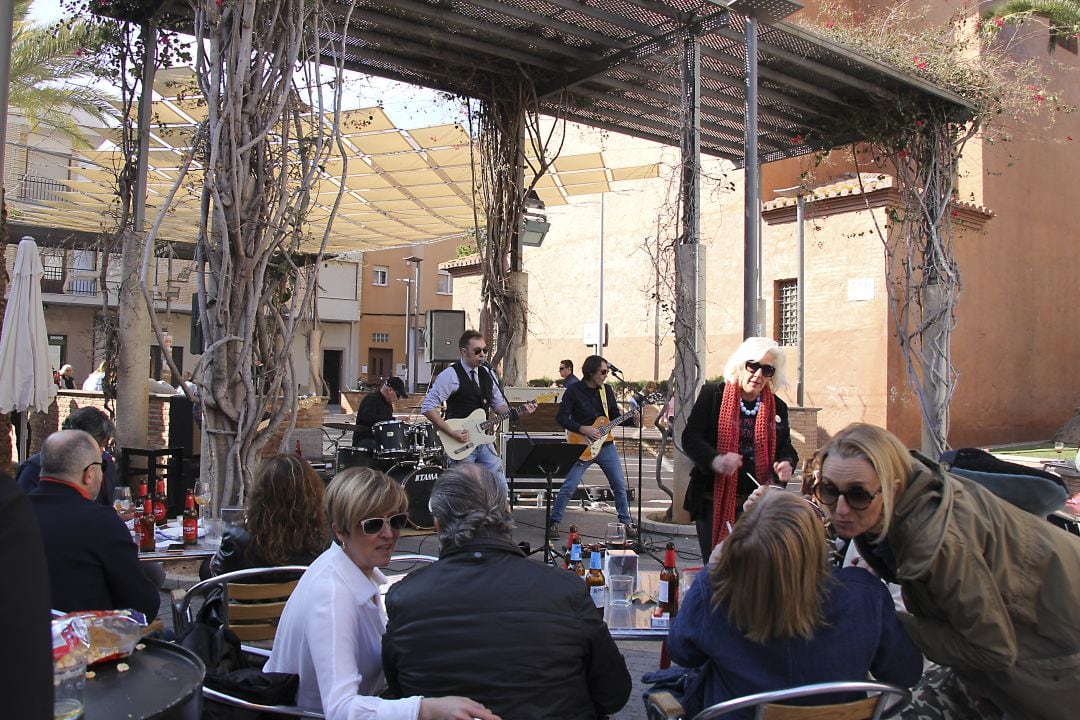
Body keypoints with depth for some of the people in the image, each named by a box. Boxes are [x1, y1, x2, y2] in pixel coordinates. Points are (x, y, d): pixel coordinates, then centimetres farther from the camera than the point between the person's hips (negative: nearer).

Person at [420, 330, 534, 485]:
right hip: (461, 442, -6)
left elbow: (498, 405, 18)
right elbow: (427, 408, -16)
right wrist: (452, 432, -20)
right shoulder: (451, 375, -12)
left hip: (483, 440, 6)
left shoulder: (488, 374, 10)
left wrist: (519, 411, -1)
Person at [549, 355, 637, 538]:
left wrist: (632, 418, -5)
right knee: (569, 486, -8)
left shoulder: (606, 390, 7)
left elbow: (615, 416, 13)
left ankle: (626, 522, 19)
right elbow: (561, 418, -10)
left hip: (606, 445, 5)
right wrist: (583, 429, -18)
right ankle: (554, 521, 7)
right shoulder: (574, 390, -8)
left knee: (620, 485, 5)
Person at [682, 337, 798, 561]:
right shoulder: (713, 394, -3)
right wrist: (714, 460, -28)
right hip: (714, 502, -3)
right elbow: (690, 437, -9)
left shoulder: (777, 407, 8)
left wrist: (786, 463, -14)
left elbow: (786, 448, 11)